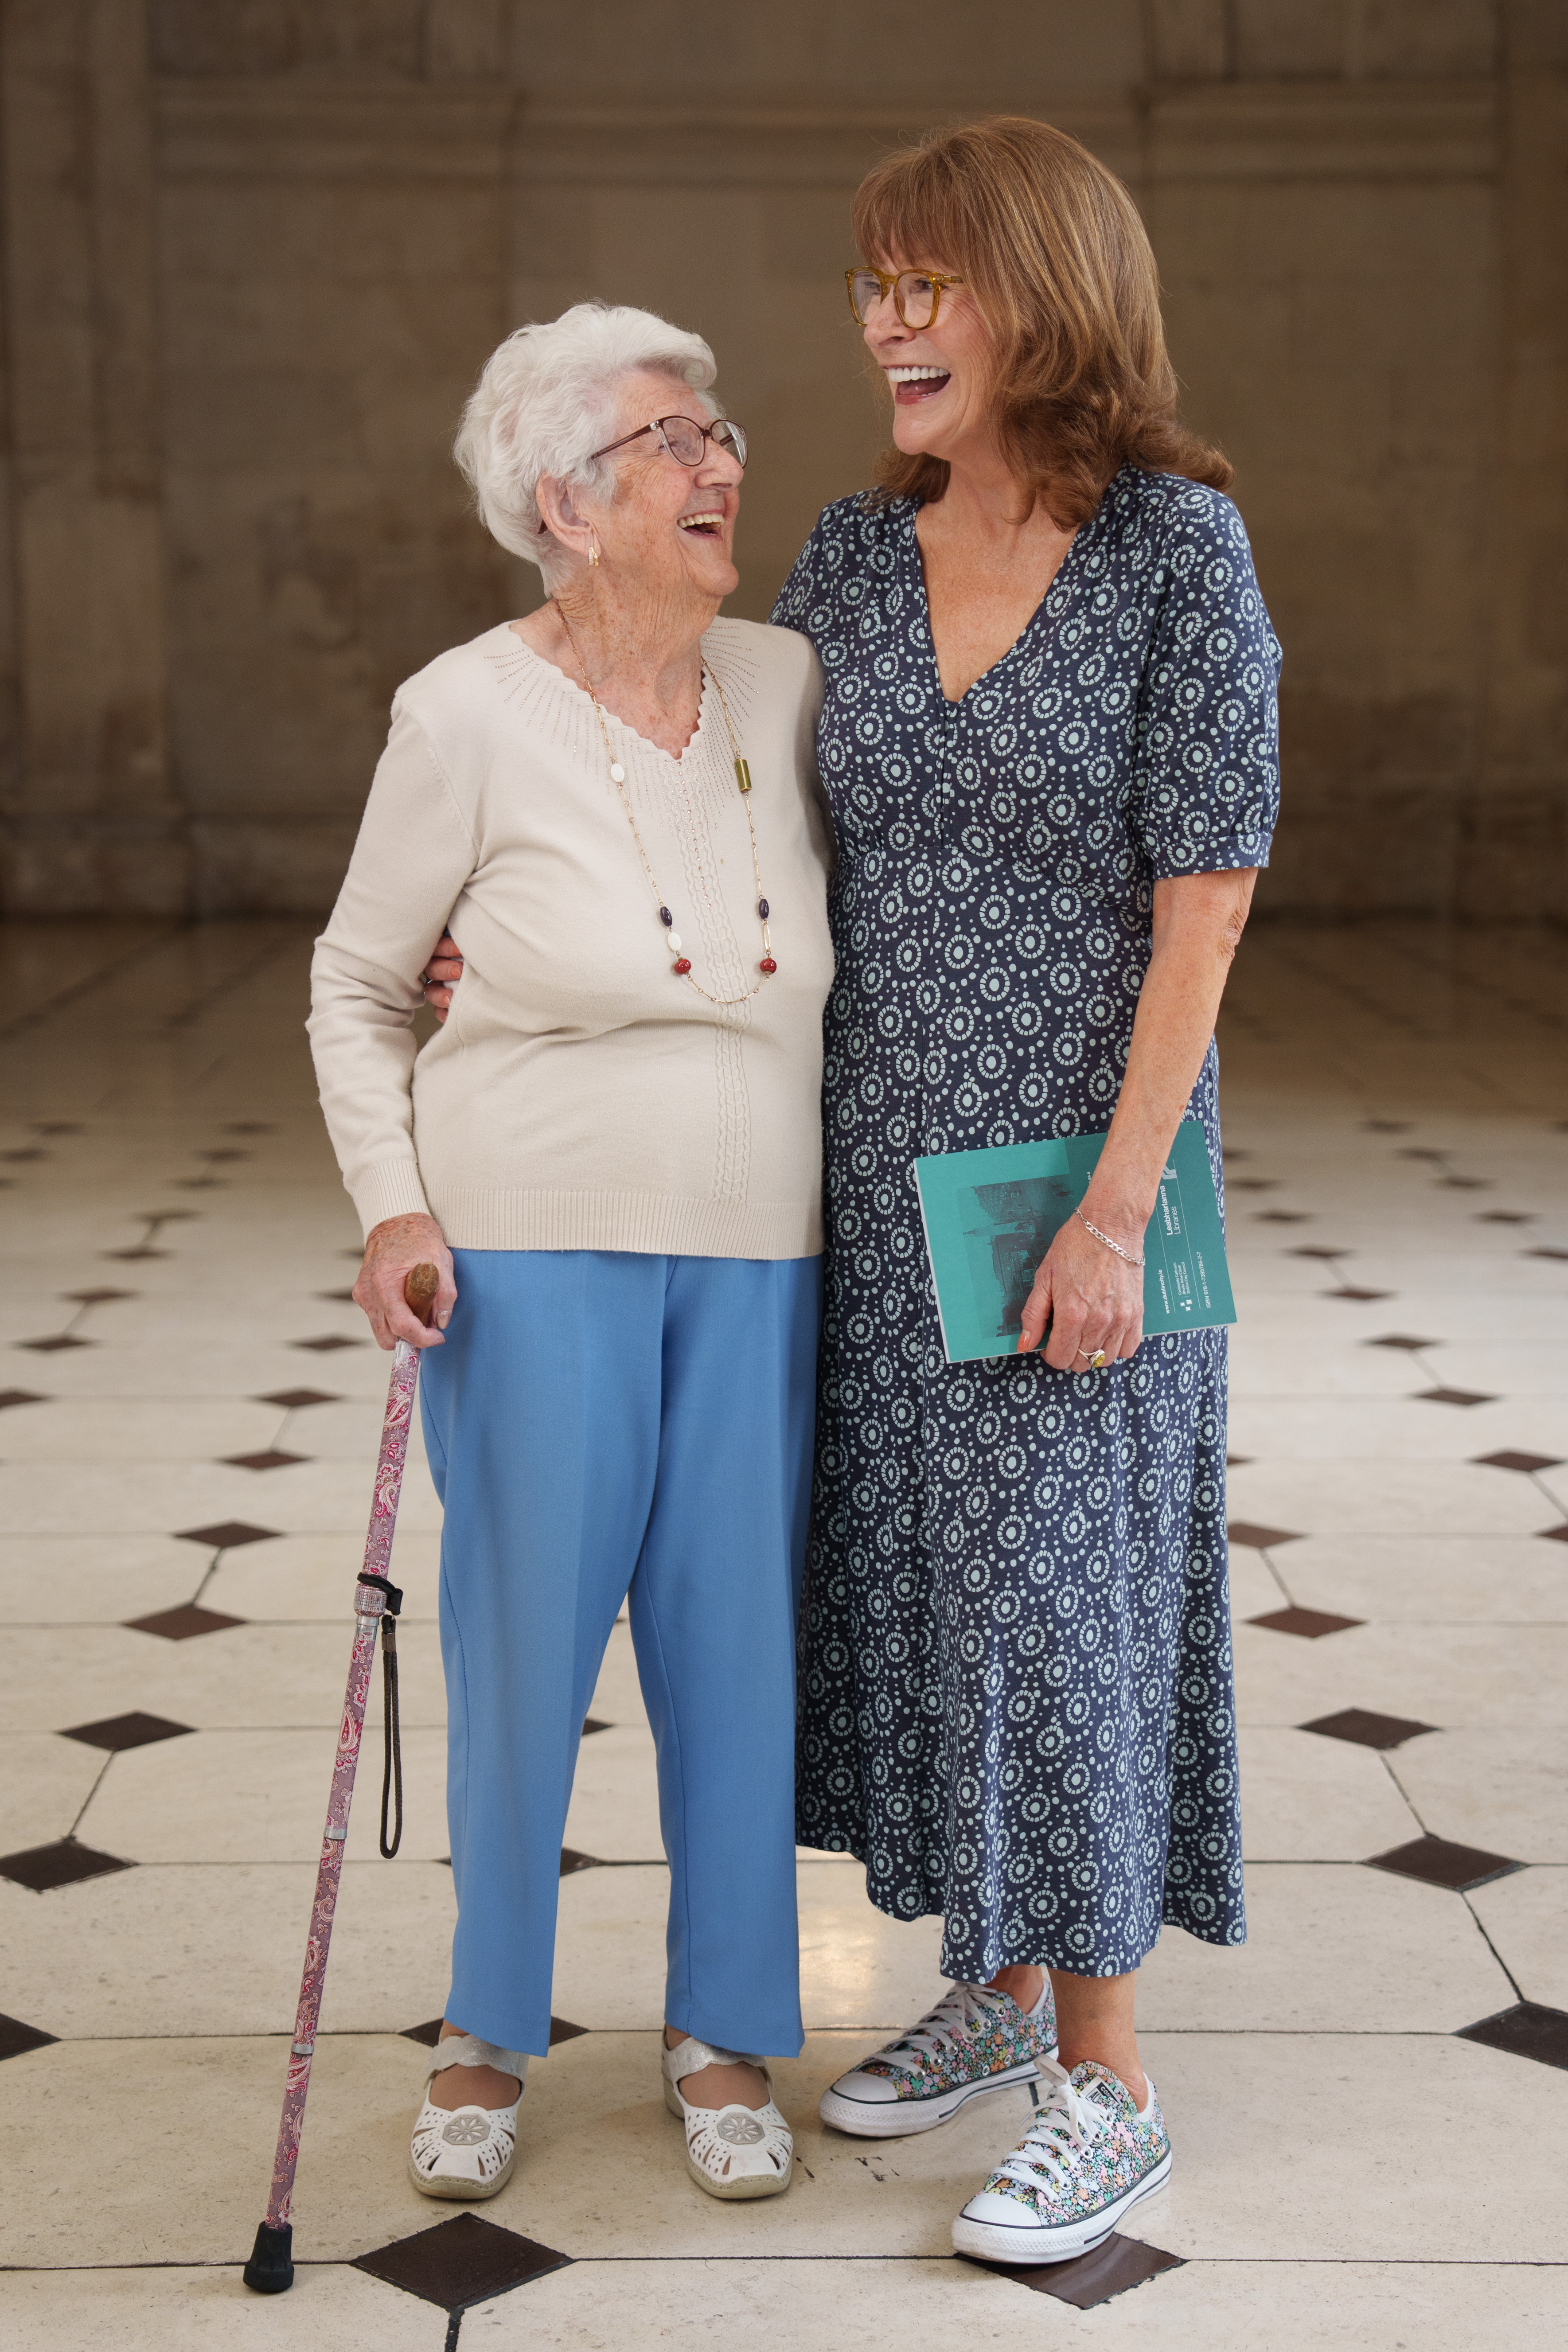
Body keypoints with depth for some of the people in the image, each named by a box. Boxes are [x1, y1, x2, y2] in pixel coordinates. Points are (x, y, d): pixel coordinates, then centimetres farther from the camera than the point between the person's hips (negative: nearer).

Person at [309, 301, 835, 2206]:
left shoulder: (789, 686, 1)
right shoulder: (469, 716, -9)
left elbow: (860, 925, 16)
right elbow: (356, 988, 1)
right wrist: (393, 1209, -11)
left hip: (757, 1259, 3)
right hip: (533, 1252, -3)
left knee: (739, 1642, 8)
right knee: (523, 1637, 4)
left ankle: (725, 2035, 26)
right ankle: (489, 2029, 26)